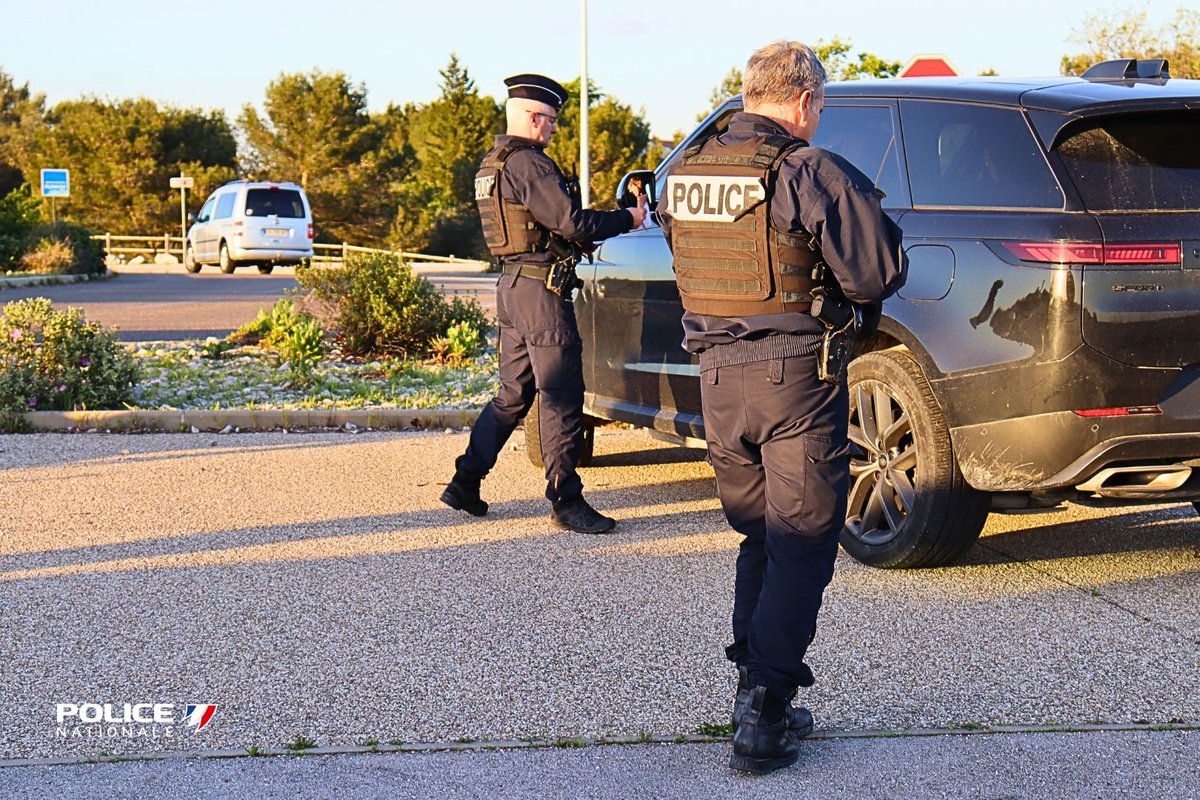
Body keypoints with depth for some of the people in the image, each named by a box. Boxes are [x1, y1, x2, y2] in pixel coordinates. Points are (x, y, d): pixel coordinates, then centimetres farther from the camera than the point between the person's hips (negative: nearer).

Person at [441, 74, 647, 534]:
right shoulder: (527, 163, -15)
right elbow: (572, 223, -19)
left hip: (512, 285, 10)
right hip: (541, 289, -10)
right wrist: (628, 219, -6)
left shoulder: (491, 165, 16)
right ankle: (565, 502, -2)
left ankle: (465, 483, 18)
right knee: (561, 397, -5)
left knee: (513, 394, 16)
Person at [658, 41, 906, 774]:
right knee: (802, 546, 1)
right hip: (794, 379, -6)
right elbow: (877, 274, -13)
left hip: (717, 376, 6)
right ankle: (764, 714, -3)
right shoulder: (809, 171, -13)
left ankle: (757, 694, 23)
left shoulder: (687, 172, 8)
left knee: (760, 539, 20)